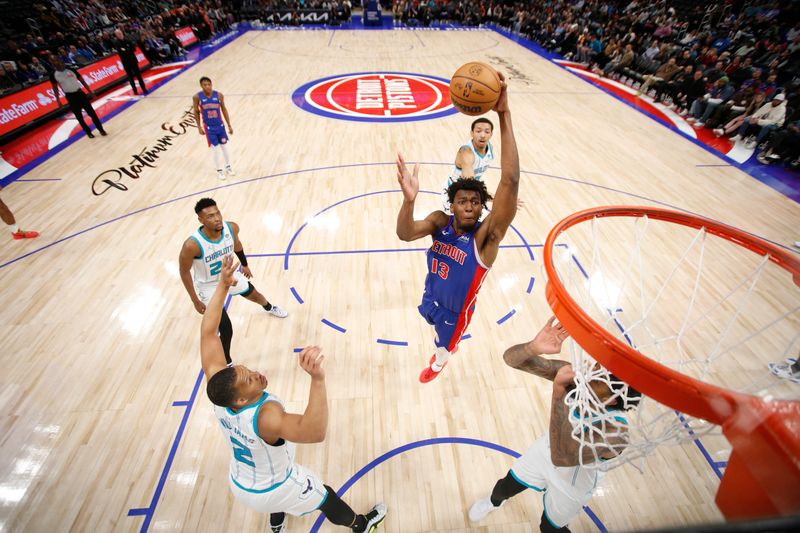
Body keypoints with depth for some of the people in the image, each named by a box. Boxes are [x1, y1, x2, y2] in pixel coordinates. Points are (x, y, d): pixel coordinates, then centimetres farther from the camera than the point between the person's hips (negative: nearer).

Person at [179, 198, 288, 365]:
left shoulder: (231, 228, -25)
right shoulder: (192, 245, -38)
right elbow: (184, 272, -19)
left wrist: (245, 265, 15)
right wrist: (195, 301, -13)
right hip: (208, 286, -4)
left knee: (254, 295, 27)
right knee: (226, 330, -4)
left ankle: (269, 308, 65)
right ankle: (225, 363, 25)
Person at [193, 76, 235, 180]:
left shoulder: (219, 95, -7)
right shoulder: (197, 97, -11)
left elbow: (224, 110, 2)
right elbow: (196, 112, -1)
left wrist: (229, 125, 1)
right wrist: (199, 127, -2)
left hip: (220, 125, 2)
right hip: (209, 127, -2)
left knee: (224, 146, 11)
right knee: (215, 148, 0)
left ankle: (228, 167, 29)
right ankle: (219, 170, 14)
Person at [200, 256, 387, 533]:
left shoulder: (220, 386, -28)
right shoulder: (265, 416, -47)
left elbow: (207, 332, -24)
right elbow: (314, 432, -64)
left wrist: (223, 285, -29)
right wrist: (317, 379, -75)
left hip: (239, 486, 5)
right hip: (274, 491, -5)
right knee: (327, 497, 24)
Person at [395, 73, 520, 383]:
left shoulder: (486, 235, -33)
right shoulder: (440, 221, -21)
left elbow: (510, 181, -47)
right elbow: (405, 234, -39)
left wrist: (504, 116, -51)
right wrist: (409, 199, -60)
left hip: (456, 309, -4)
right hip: (432, 298, 4)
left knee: (444, 344, 27)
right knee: (436, 327, 36)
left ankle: (439, 362, 65)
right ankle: (449, 345, 74)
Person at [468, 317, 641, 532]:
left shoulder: (615, 430, -40)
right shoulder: (574, 375, -30)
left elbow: (562, 457, -52)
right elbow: (510, 357, -33)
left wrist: (558, 391, -54)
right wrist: (534, 347, -56)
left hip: (572, 481, -4)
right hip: (546, 450, 4)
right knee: (505, 486, 26)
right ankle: (493, 502, 61)